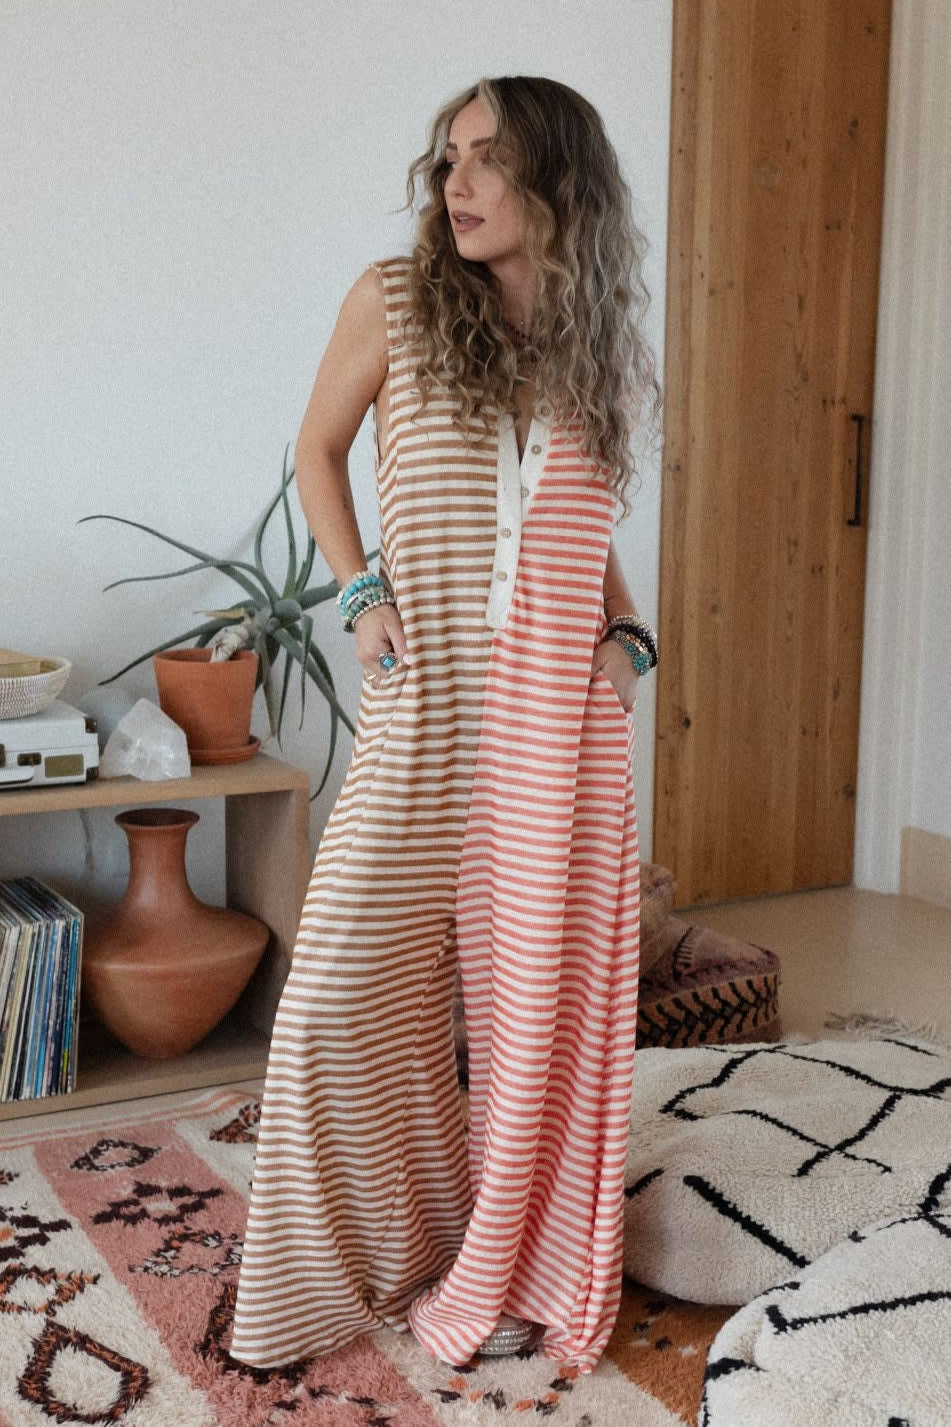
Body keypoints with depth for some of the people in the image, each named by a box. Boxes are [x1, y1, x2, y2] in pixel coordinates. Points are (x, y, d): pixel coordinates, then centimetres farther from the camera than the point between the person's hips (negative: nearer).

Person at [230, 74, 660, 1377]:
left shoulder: (596, 343, 9)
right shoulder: (395, 301, 1)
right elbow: (318, 452, 12)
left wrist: (628, 633, 2)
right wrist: (360, 592, -1)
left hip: (563, 716, 2)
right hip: (423, 713, -1)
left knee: (543, 998, 7)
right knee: (348, 993, -1)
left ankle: (513, 1272, 27)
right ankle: (363, 1262, 22)